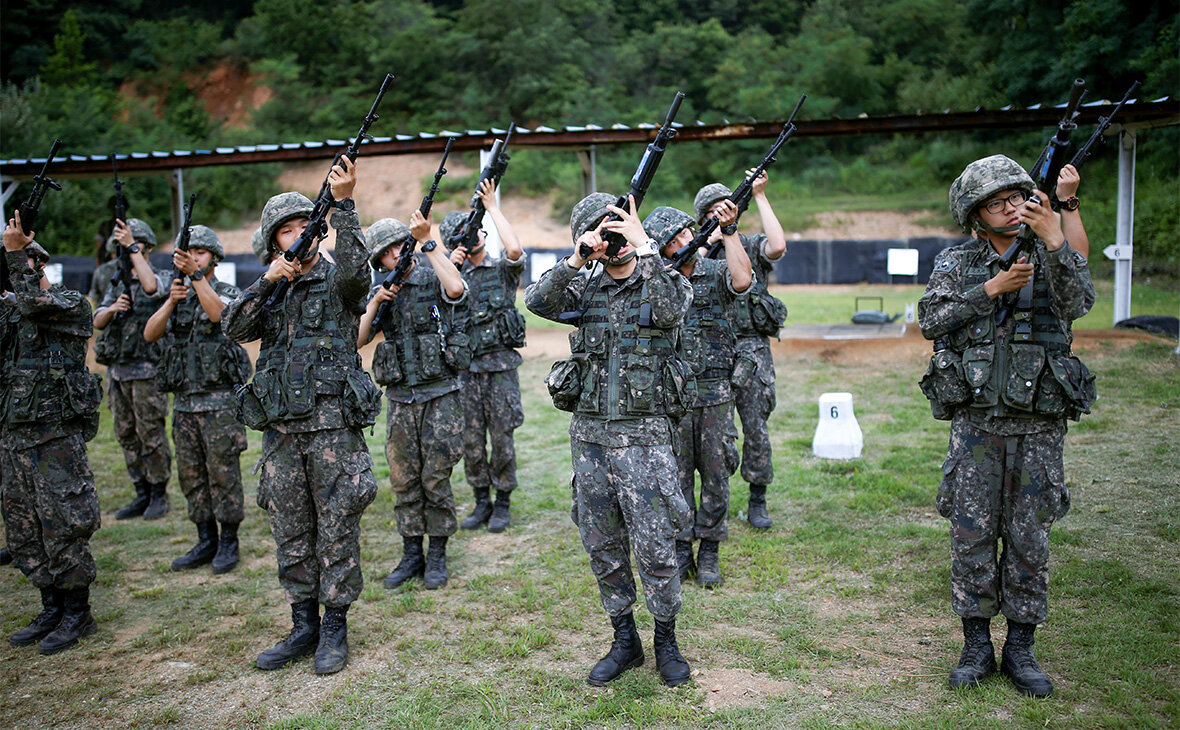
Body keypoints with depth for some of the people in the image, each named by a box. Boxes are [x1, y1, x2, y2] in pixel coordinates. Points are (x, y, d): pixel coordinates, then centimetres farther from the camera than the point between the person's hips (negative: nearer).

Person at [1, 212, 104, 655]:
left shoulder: (73, 304, -4)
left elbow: (37, 303, -23)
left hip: (57, 436, -7)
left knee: (63, 527, -2)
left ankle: (77, 614, 11)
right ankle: (51, 609, 25)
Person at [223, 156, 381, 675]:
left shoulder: (337, 280, 1)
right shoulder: (269, 290, 15)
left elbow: (356, 267, -23)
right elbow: (233, 329, 1)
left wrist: (343, 203, -30)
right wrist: (267, 282, -9)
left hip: (333, 425, -5)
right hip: (280, 428, 5)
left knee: (337, 530, 2)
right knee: (291, 534, 11)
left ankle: (335, 629, 14)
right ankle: (303, 627, 23)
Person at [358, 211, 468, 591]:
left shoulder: (433, 278, -3)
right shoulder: (381, 292, 10)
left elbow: (456, 289, -28)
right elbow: (355, 340, 4)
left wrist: (427, 240, -24)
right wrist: (375, 303, -8)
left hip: (439, 394, -4)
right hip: (399, 399, 4)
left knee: (436, 479, 1)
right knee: (404, 480, 8)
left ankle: (437, 558, 15)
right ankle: (411, 555, 21)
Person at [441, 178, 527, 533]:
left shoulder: (502, 270, 2)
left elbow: (515, 249, -20)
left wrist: (492, 206, -12)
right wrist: (448, 267, -5)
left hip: (500, 365, -3)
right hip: (465, 368, 3)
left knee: (502, 438, 3)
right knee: (471, 440, 7)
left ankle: (502, 504, 16)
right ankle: (481, 502, 21)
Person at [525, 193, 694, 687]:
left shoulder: (668, 282, 1)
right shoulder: (585, 291, 10)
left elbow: (669, 311, -22)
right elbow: (537, 301, -6)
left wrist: (644, 247, -21)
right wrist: (575, 260, -15)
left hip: (643, 435, -4)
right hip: (588, 434, 4)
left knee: (655, 548, -1)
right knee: (603, 548, 11)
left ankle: (666, 641, 21)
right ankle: (624, 642, 27)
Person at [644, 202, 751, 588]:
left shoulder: (717, 273, -2)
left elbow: (742, 280, -24)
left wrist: (728, 230, -24)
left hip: (715, 393, -1)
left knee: (716, 475, 6)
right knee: (677, 474, 8)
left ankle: (709, 553, 21)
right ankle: (681, 552, 21)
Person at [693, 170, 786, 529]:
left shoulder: (752, 247, 6)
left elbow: (778, 245, -16)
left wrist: (760, 196, -12)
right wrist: (718, 231, -14)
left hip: (751, 352, 0)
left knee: (756, 428, 2)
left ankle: (758, 501, 16)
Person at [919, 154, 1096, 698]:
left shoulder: (1053, 257, 7)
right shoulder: (956, 263, 5)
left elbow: (1078, 302, -13)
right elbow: (931, 320, -9)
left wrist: (1053, 238, -22)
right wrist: (992, 288, -14)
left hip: (1038, 426, 1)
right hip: (976, 423, -1)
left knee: (1030, 539, 7)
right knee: (972, 535, 3)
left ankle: (1020, 648, 21)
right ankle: (977, 645, 17)